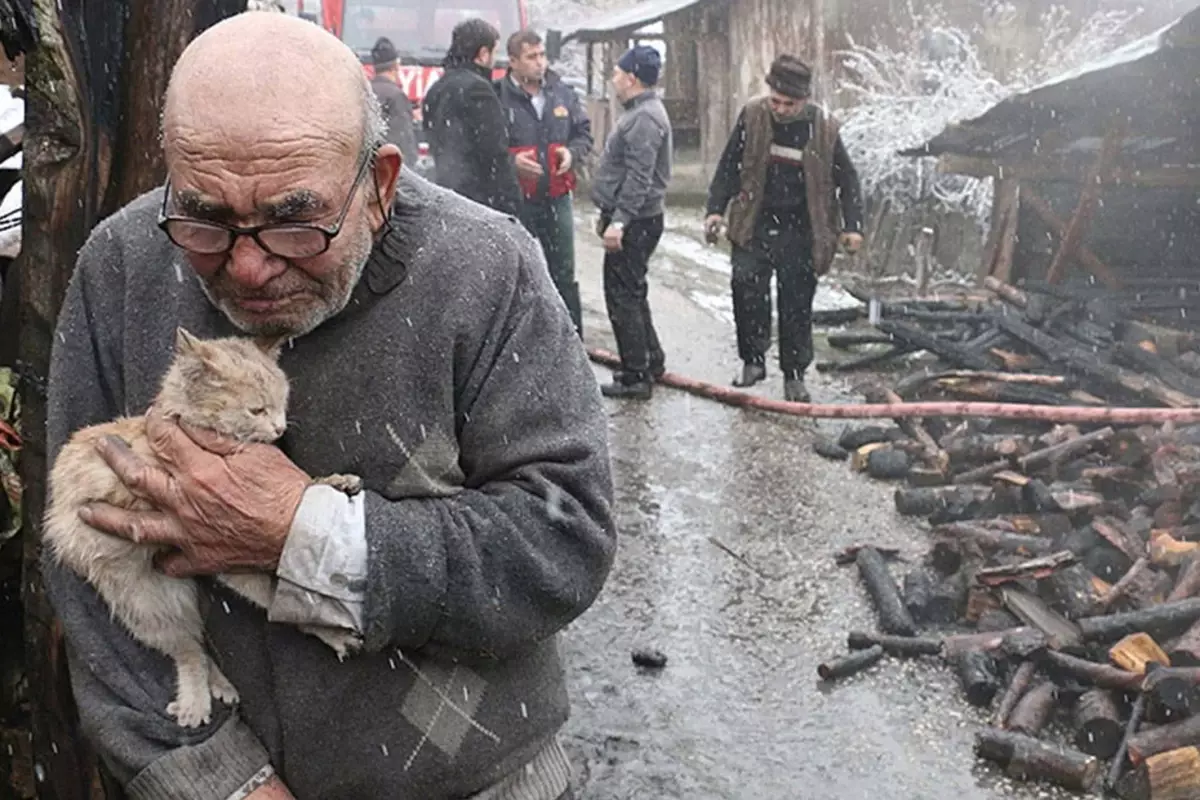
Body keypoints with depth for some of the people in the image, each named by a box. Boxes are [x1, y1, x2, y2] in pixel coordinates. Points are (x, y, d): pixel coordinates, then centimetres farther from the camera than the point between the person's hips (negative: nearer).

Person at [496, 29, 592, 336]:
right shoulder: (498, 96, -11)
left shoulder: (563, 93, 5)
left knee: (564, 275, 13)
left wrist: (572, 153, -4)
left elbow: (584, 133, 16)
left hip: (557, 198, 4)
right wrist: (511, 161, -20)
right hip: (514, 199, -4)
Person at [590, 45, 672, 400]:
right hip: (630, 220, 11)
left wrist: (619, 220, -28)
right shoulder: (640, 112, 16)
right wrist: (609, 214, 24)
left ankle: (636, 376, 0)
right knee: (631, 294, 19)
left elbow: (639, 177, -25)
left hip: (634, 223, -11)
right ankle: (651, 360, 29)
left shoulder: (645, 118, -18)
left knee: (623, 297, -6)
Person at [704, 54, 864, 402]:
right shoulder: (752, 116, -3)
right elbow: (729, 166, 4)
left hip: (800, 232, -1)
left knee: (796, 305, 4)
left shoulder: (823, 128, -6)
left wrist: (852, 225, -3)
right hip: (755, 225, 1)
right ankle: (753, 359, 5)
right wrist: (716, 209, -3)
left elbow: (847, 179, 4)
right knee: (746, 283, -13)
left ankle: (794, 374, 18)